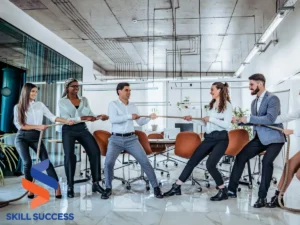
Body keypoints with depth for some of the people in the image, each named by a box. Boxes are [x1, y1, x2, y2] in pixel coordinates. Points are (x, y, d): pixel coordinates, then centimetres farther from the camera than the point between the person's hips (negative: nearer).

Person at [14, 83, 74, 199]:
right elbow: (20, 125, -7)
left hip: (36, 137, 1)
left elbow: (52, 117, 0)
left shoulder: (40, 105, 7)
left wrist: (66, 121, -13)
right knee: (27, 162, -12)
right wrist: (38, 126, -14)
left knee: (46, 161, -10)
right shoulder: (18, 107, 1)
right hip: (22, 137, -1)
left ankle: (57, 187, -10)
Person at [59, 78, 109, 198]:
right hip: (68, 130, -3)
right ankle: (70, 186, 4)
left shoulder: (84, 100, 12)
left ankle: (95, 183, -1)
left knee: (95, 151, -11)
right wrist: (83, 118, -24)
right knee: (69, 156, -13)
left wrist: (99, 116, -17)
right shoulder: (62, 101, 2)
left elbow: (90, 115, 4)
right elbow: (66, 119, -11)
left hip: (82, 128, 3)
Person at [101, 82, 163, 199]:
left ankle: (156, 187, 7)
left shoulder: (133, 106, 11)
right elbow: (113, 119, -19)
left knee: (145, 162, -4)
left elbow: (140, 122, 11)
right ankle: (108, 189, 9)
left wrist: (149, 117, -7)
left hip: (131, 138, 3)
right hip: (116, 139, -3)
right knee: (108, 162, -15)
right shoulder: (113, 104, -2)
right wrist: (130, 116, -21)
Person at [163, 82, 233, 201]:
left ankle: (223, 191, 4)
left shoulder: (227, 105, -6)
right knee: (192, 161, 5)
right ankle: (176, 187, 13)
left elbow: (227, 125, -17)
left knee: (210, 164, -19)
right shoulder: (212, 105, 15)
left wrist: (210, 119, -14)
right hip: (209, 138, 7)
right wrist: (193, 119, 6)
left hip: (221, 139, -7)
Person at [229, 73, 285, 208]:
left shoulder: (273, 99, -14)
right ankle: (231, 189, 11)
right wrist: (239, 121, 0)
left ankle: (262, 197, -8)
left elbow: (270, 119, -28)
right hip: (260, 137, 8)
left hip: (274, 138, -7)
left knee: (267, 162, -23)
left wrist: (249, 118, -26)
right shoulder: (254, 102, 10)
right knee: (241, 156, 2)